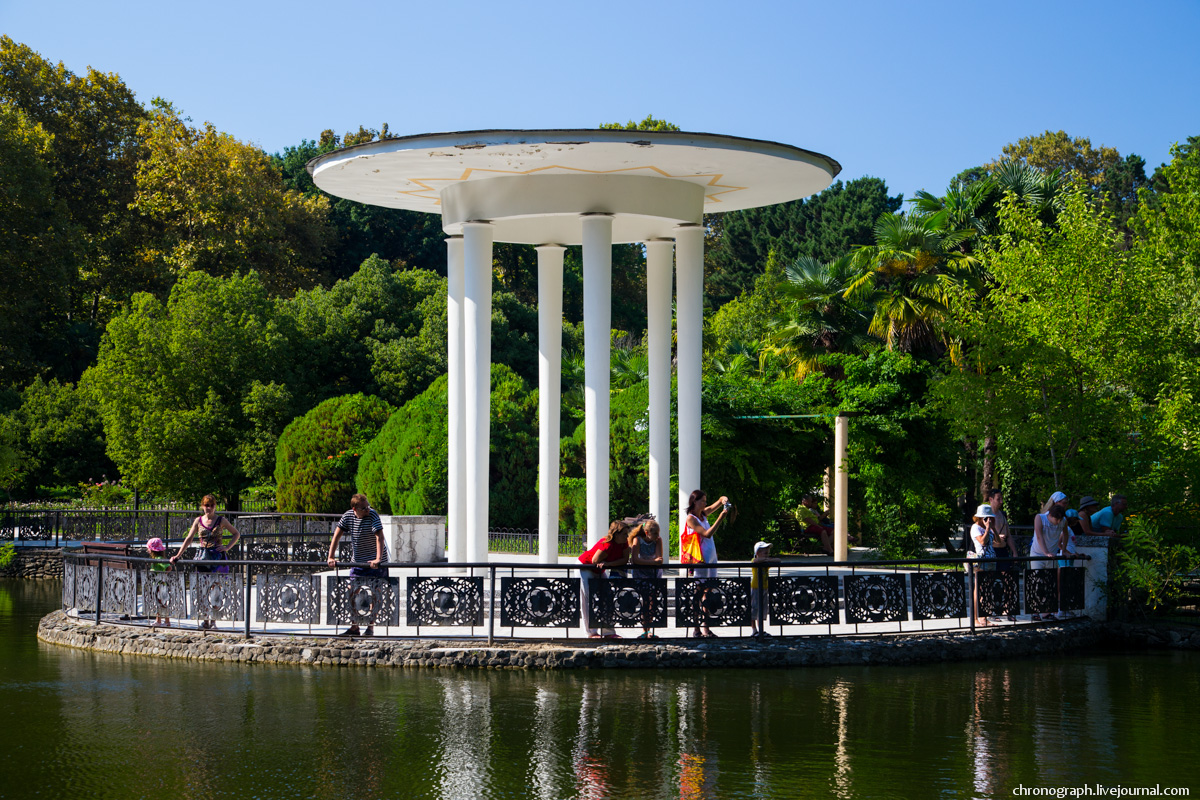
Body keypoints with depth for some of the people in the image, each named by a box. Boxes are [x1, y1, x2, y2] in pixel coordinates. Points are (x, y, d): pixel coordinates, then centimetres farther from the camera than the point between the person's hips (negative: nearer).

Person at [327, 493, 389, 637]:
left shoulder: (373, 516, -18)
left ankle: (370, 628, 6)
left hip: (375, 562, -5)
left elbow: (380, 537, -27)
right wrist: (331, 557, -7)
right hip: (358, 561, 5)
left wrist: (378, 559, -38)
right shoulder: (348, 516, -4)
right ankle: (354, 628, 9)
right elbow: (336, 535, 0)